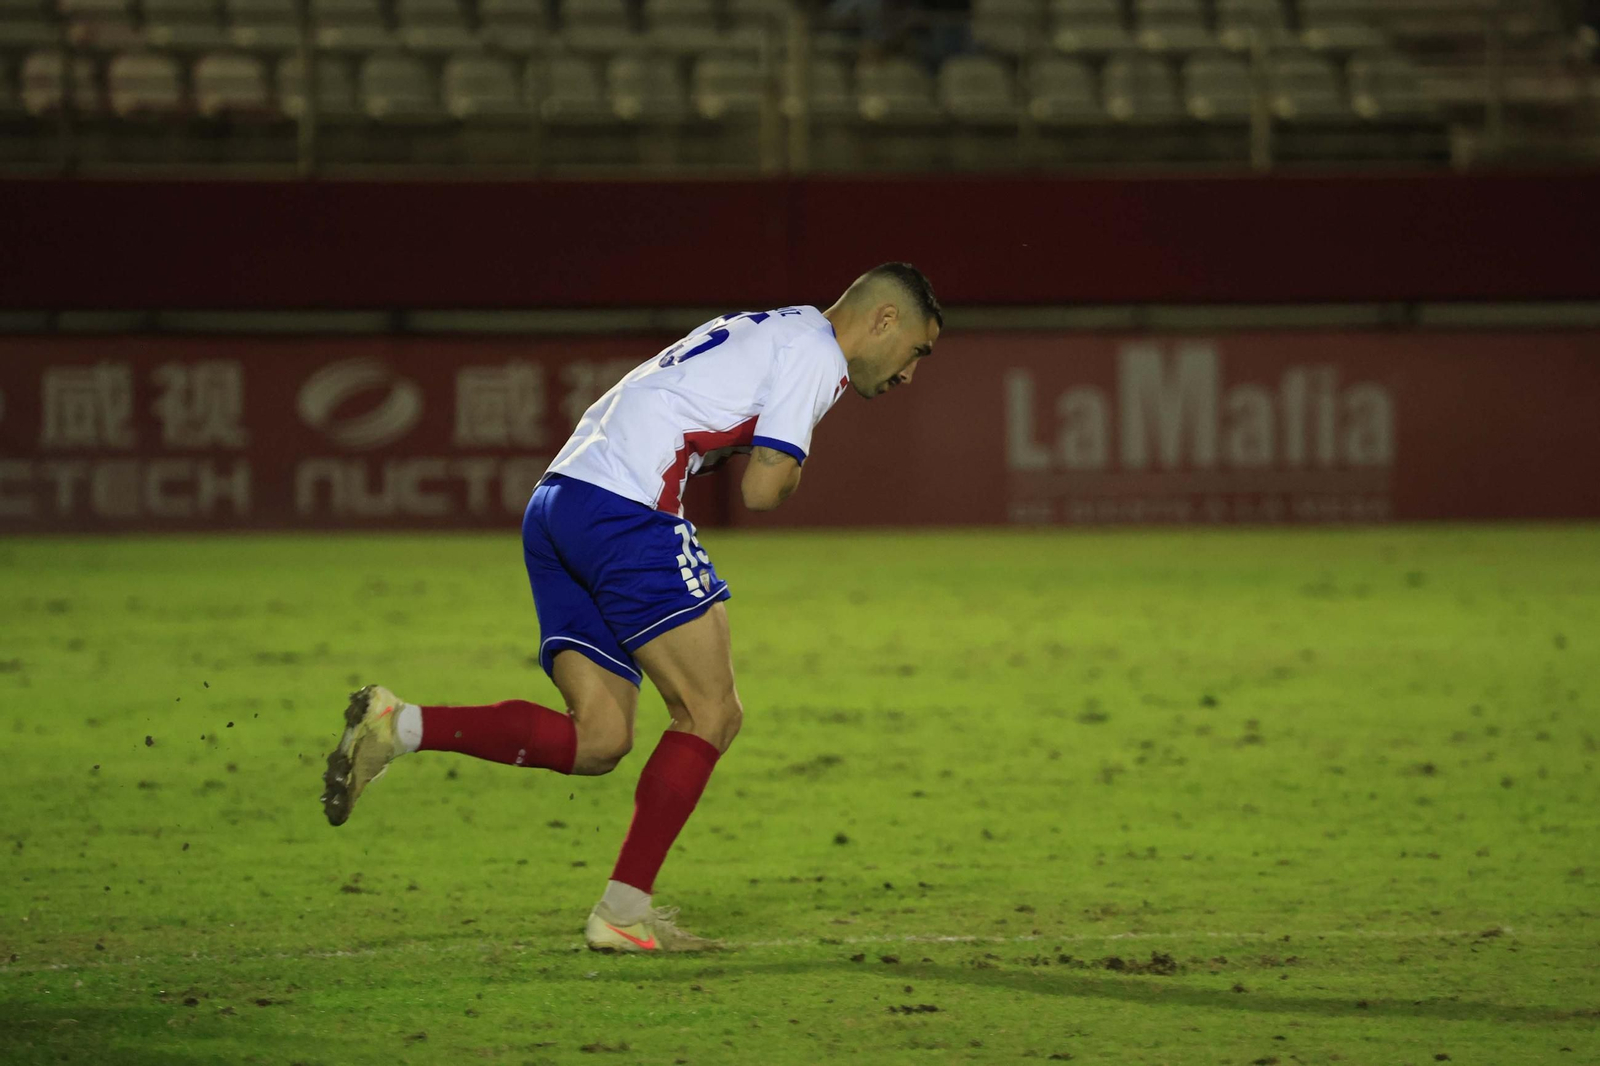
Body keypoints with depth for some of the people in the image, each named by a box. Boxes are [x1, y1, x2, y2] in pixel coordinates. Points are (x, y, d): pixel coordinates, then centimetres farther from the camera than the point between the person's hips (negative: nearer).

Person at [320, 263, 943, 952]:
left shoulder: (765, 331, 29)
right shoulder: (815, 354, -1)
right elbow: (762, 492, -9)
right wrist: (786, 475, 14)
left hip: (556, 505, 9)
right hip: (625, 510, -9)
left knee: (596, 742, 4)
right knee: (712, 714, -2)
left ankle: (399, 725, -6)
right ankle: (623, 912, -3)